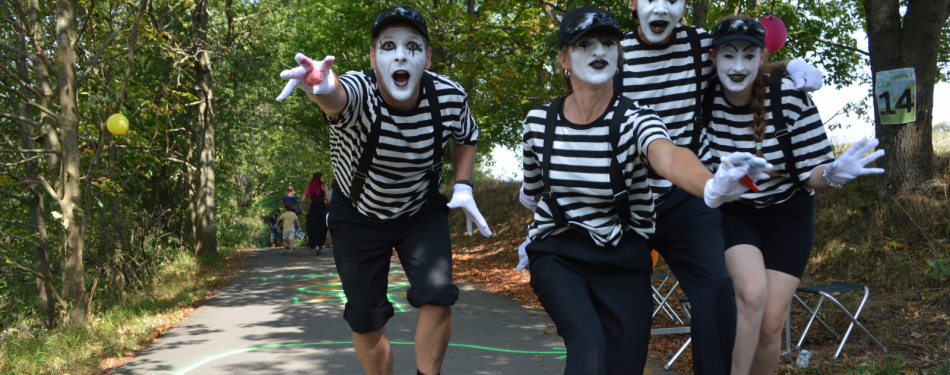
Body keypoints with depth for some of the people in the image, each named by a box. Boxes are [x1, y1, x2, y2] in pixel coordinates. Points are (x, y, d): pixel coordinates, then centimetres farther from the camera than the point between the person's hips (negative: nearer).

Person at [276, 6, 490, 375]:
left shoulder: (450, 97, -19)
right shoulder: (357, 92, -31)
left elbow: (465, 138, 5)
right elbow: (337, 97, -58)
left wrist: (463, 187, -10)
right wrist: (323, 87, -82)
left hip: (423, 213, 2)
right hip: (358, 217, -1)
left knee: (437, 296, -16)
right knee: (366, 320, 3)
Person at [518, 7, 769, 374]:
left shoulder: (635, 119, -15)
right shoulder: (538, 121, -6)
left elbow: (667, 156, -39)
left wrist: (711, 186, -59)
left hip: (622, 261, 0)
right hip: (556, 256, 0)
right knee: (590, 344, -26)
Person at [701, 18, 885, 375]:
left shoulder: (790, 97, -20)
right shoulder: (704, 97, -16)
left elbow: (809, 176, -15)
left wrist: (832, 173, -36)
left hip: (787, 218, 0)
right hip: (731, 214, 0)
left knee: (770, 324, -2)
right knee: (753, 293, -27)